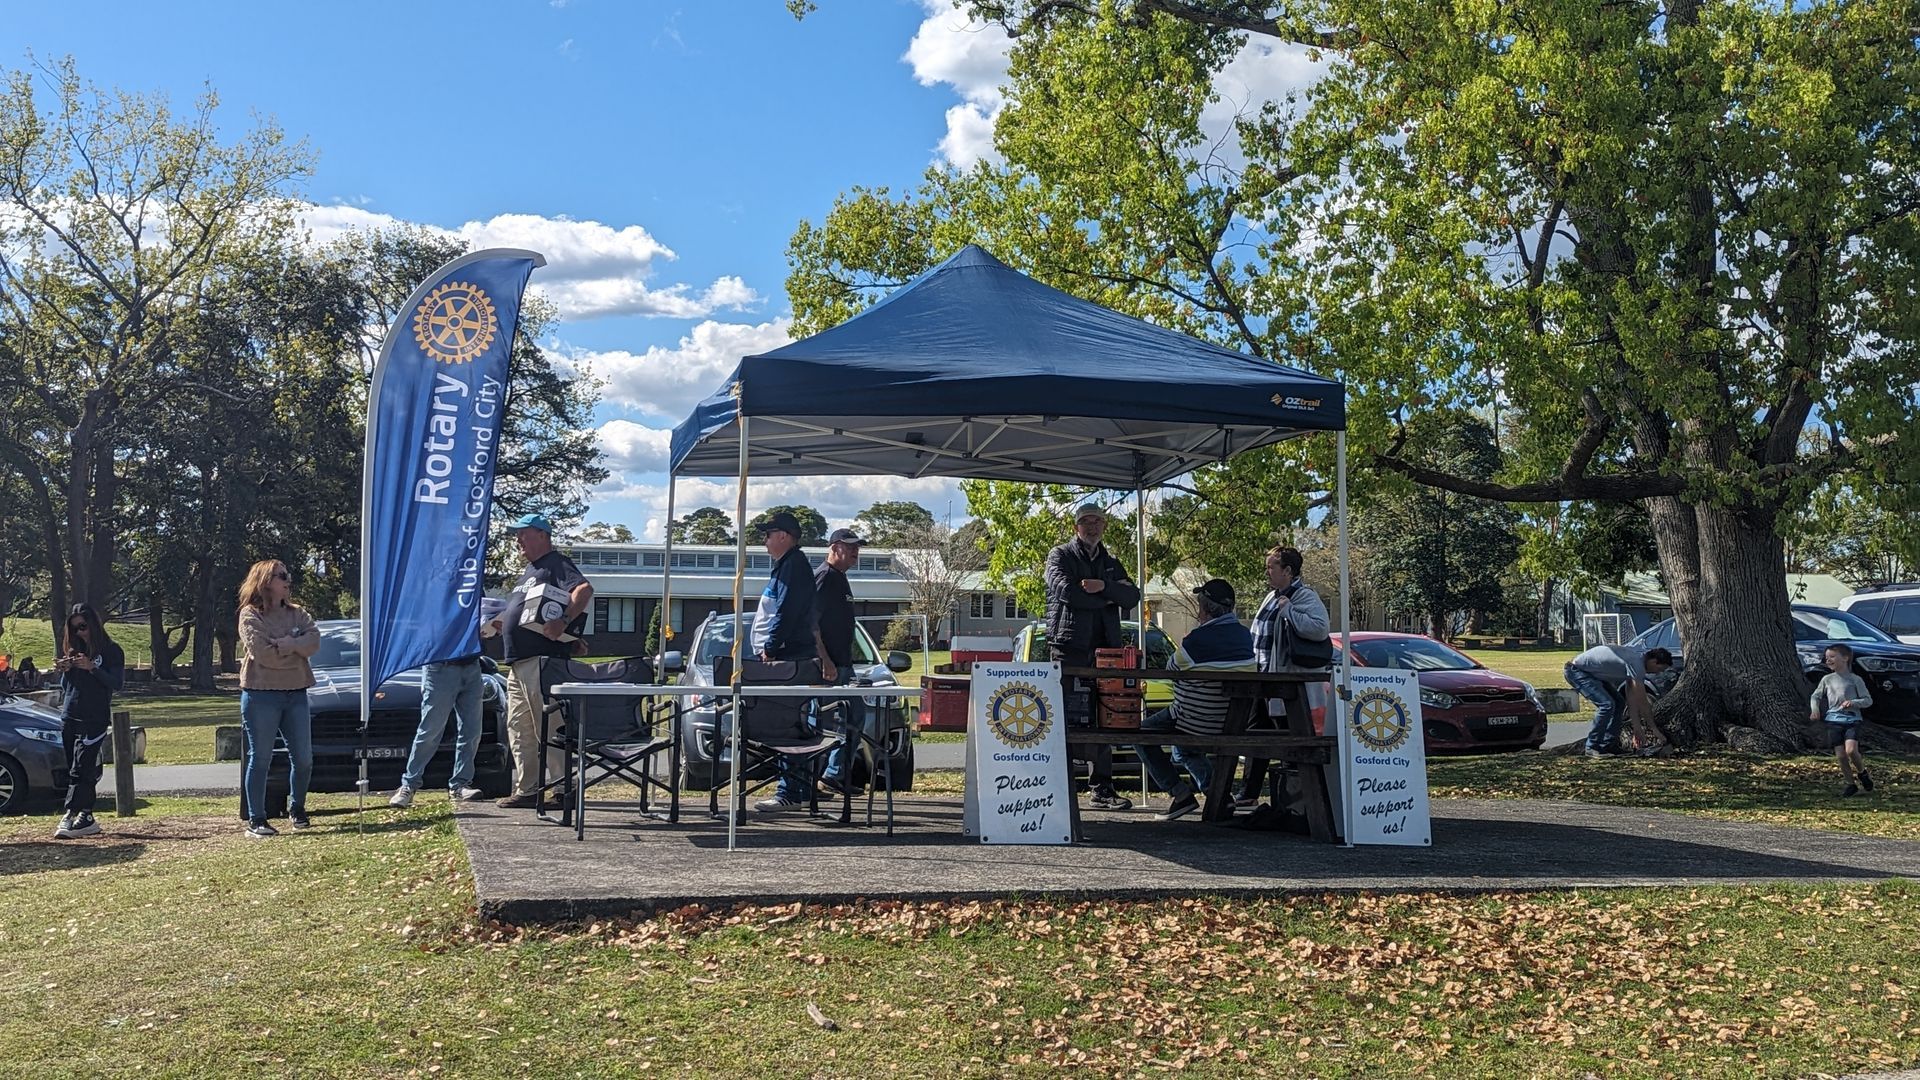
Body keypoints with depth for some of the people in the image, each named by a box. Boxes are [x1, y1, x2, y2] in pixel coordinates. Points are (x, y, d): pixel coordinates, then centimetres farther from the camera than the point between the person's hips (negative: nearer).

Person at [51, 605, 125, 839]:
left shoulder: (111, 651, 0)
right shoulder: (72, 650, 16)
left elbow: (116, 683, -9)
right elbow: (65, 687, 18)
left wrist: (92, 667, -19)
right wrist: (63, 670, -2)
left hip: (95, 720, -6)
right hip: (69, 718, 6)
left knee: (80, 770, -12)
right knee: (76, 770, 4)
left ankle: (69, 817, -17)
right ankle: (86, 818, 7)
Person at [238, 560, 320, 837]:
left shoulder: (298, 614, 13)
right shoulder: (250, 615, -3)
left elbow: (313, 641, -4)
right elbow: (264, 654, -15)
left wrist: (287, 644, -17)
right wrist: (296, 648, -5)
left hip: (295, 693, 5)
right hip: (261, 694, -5)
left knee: (303, 758, 6)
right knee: (260, 759, -1)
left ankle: (297, 809, 26)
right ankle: (256, 820, 4)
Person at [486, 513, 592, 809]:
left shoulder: (556, 564, -7)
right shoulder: (530, 570, 24)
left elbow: (585, 589, -24)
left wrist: (564, 621, -34)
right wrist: (502, 623, 18)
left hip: (541, 661, -10)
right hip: (518, 663, 10)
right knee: (518, 729, 11)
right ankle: (526, 790, 15)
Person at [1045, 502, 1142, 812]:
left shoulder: (1111, 563, 23)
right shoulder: (1060, 556, 7)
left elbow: (1133, 596, 6)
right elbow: (1066, 590, -12)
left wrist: (1103, 586, -12)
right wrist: (1108, 596, -2)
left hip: (1105, 648, 5)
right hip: (1069, 646, -5)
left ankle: (1101, 788, 8)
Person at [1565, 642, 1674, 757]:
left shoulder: (1637, 656, 5)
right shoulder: (1636, 663, -24)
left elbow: (1630, 695, 9)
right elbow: (1642, 702, -19)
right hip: (1576, 670, -11)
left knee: (1619, 702, 11)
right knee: (1606, 704, -21)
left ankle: (1609, 745, 12)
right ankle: (1592, 748, -13)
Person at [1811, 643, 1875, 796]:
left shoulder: (1855, 679, 0)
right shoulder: (1827, 679, 9)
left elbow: (1868, 700, 1)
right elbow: (1816, 696, 18)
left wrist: (1853, 702, -17)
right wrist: (1815, 709, -1)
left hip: (1852, 719, -3)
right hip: (1833, 720, 3)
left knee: (1851, 750, -20)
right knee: (1841, 755, -1)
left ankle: (1862, 772, 8)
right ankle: (1850, 783, 13)